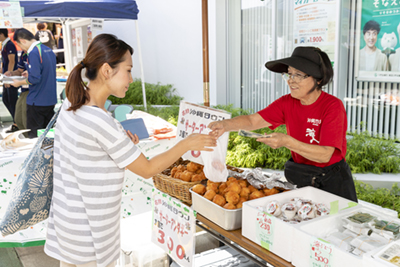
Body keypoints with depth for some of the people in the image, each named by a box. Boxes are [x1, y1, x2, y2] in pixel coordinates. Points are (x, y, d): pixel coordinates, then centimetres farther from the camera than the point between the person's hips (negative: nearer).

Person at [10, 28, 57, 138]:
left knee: (34, 135, 3)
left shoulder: (33, 53, -18)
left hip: (37, 101, -8)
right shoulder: (49, 50, 9)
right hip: (51, 99, 8)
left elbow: (34, 79, -23)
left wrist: (19, 83, -7)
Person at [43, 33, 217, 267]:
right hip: (89, 229, -8)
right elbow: (147, 169, -19)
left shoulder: (71, 104, -3)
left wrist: (120, 139, 0)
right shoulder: (101, 122, -29)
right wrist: (188, 143, -11)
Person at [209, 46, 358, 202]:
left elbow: (325, 155, -27)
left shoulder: (333, 106, -20)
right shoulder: (287, 103, -5)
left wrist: (287, 142, -39)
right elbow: (253, 120, -13)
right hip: (300, 178, 5)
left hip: (332, 182, -4)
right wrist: (225, 125, -32)